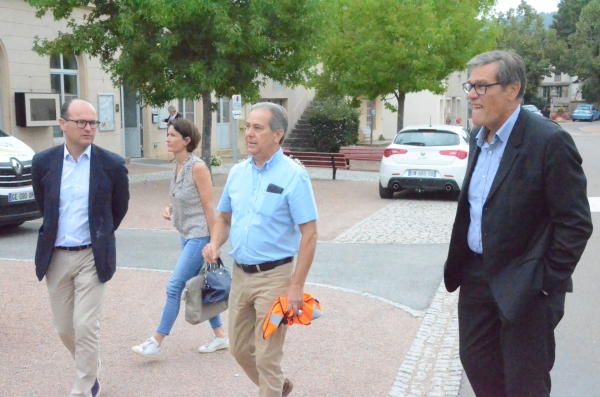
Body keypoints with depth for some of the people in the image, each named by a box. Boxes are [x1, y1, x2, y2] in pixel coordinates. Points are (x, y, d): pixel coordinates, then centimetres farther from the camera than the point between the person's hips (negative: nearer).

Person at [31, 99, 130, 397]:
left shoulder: (112, 165, -8)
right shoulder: (43, 163, -1)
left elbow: (119, 208, 8)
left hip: (91, 257, -3)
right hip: (56, 257, 3)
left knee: (85, 328, -6)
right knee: (64, 328, 13)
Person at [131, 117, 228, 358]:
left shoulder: (197, 167, -17)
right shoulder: (177, 166, 7)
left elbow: (208, 207, -16)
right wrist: (170, 210, 1)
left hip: (199, 236, -9)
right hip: (186, 235, 9)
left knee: (174, 286, -7)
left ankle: (156, 343, 2)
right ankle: (220, 336, 25)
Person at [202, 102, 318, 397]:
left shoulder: (293, 176, -14)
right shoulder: (237, 172, 5)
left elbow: (309, 234, -15)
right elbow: (224, 217, 16)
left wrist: (297, 287, -19)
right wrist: (215, 243, -5)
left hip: (273, 277, -7)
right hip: (240, 274, 7)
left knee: (266, 355, 2)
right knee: (239, 348, 19)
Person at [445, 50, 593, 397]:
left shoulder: (549, 141, -17)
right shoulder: (480, 138, 7)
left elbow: (576, 223, -16)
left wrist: (548, 284, -15)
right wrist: (460, 265, 11)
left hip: (523, 286, -7)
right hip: (477, 277, 7)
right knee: (476, 363, 18)